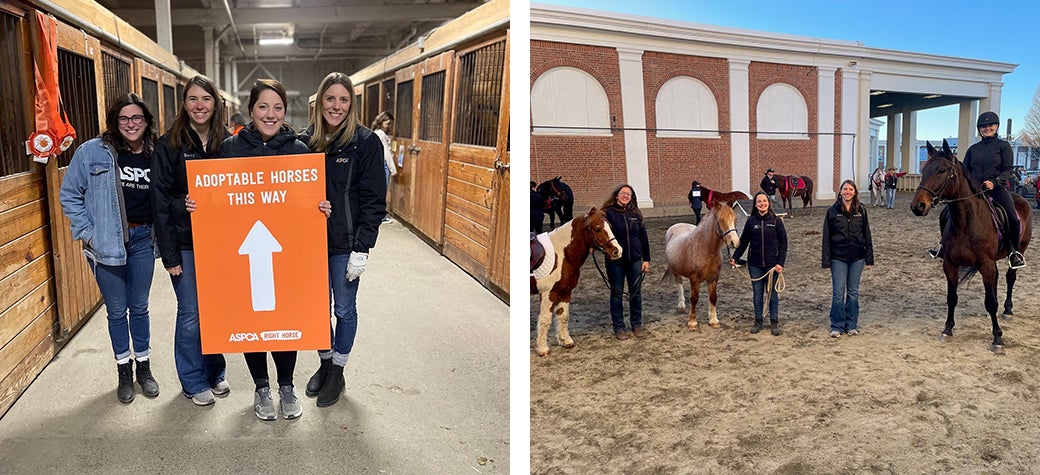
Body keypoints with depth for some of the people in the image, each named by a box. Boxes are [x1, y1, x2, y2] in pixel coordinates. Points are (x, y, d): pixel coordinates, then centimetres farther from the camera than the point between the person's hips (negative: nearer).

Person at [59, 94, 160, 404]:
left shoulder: (155, 156, 1)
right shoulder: (93, 151, -7)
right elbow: (69, 195, -2)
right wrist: (88, 233, -7)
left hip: (142, 239, 2)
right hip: (106, 242, -2)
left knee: (139, 307, 12)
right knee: (117, 310, 9)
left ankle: (144, 367, 27)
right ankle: (124, 370, 25)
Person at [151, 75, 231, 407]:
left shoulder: (227, 143, 4)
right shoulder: (169, 145, -5)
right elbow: (160, 202, -7)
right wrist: (169, 254, -11)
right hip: (186, 243, -3)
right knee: (191, 313, 3)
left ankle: (215, 373, 29)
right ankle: (193, 382, 19)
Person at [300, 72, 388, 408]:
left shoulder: (366, 142, -9)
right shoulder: (305, 140, 4)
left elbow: (373, 201, -11)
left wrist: (361, 249, -15)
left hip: (345, 243, -4)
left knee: (344, 309, 9)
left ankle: (337, 373, 25)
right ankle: (325, 364, 34)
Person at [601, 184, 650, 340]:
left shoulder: (636, 214, 4)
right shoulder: (608, 213, -7)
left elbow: (643, 237, 7)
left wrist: (646, 259, 5)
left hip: (635, 260, 3)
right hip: (615, 261, -3)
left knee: (636, 292, 10)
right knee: (617, 293, 6)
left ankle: (637, 324, 25)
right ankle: (618, 327, 16)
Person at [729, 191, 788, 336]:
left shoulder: (776, 221, -3)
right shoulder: (751, 221, 1)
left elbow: (783, 243, -3)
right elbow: (743, 242, 6)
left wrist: (780, 262, -11)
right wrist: (735, 257, -4)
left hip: (772, 264, -1)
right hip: (755, 264, 2)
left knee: (772, 292, 6)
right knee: (757, 293, 9)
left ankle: (774, 322, 18)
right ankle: (758, 321, 20)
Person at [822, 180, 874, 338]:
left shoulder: (861, 211, 3)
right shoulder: (832, 211, -2)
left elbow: (867, 235, 6)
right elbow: (827, 237, -2)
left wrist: (869, 258, 2)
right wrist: (826, 260, -6)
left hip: (857, 258, 2)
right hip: (838, 258, -2)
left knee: (853, 292, 9)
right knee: (838, 293, -1)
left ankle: (852, 325, 19)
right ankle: (837, 326, 10)